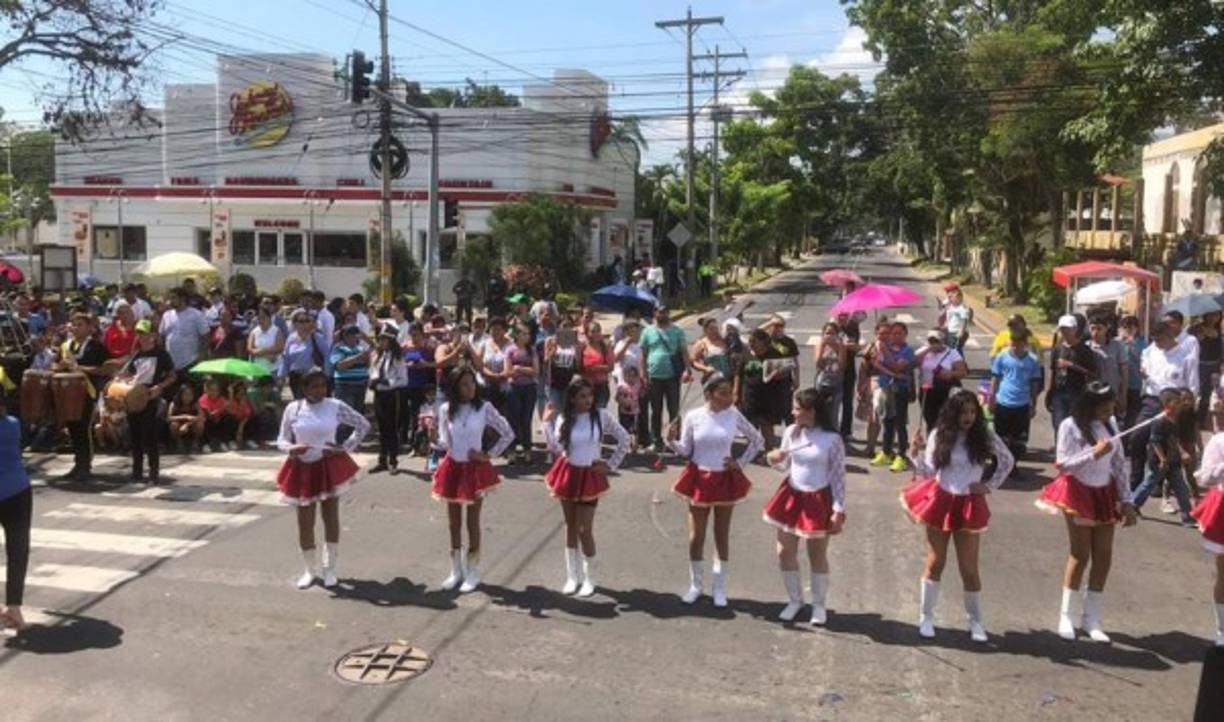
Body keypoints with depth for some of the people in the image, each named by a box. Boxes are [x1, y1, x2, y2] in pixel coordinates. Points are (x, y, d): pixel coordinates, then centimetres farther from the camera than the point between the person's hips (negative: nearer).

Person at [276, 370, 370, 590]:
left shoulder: (335, 406, -5)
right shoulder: (292, 408, -3)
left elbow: (363, 425, 4)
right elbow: (281, 440, 2)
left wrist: (346, 448, -3)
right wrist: (291, 448, -20)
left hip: (329, 467, -1)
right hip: (302, 469, 1)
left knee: (331, 518, 6)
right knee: (304, 522, 6)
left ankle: (329, 568, 20)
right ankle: (310, 569, 25)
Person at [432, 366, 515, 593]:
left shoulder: (484, 408, -10)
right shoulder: (446, 410, -2)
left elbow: (508, 434, -6)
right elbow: (444, 442, 2)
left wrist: (489, 455, -7)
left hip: (475, 469, -3)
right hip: (453, 468, 3)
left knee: (473, 522, 5)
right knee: (453, 522, 12)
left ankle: (472, 573, 17)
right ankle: (456, 571, 25)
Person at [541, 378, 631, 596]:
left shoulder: (601, 415, -8)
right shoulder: (563, 418, -2)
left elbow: (624, 438, 0)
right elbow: (555, 448, -6)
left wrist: (611, 465, -1)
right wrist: (547, 422, -8)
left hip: (589, 476, -3)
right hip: (567, 474, 3)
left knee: (584, 530, -4)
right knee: (570, 526, 12)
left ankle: (589, 579, 14)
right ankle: (572, 576, 25)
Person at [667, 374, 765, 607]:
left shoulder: (733, 415, -6)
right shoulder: (693, 416, -8)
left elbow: (758, 440, 6)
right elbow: (686, 451, -2)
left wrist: (741, 463, 0)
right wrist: (672, 441, -21)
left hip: (724, 479, 1)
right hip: (699, 479, 0)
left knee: (722, 535, 9)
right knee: (696, 535, 8)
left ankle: (719, 588, 22)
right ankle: (695, 585, 24)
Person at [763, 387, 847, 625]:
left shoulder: (832, 439, -16)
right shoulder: (791, 432, -2)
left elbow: (839, 476, -11)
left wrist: (839, 509, -12)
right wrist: (774, 460, -14)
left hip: (818, 501, -5)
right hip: (791, 496, 5)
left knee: (817, 555, 10)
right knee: (785, 552, 9)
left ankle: (819, 604, 28)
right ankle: (794, 600, 29)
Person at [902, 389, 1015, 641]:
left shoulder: (984, 435, -5)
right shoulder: (939, 435, -4)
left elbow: (1008, 461, 8)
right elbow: (929, 472, -4)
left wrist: (990, 486, 1)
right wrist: (915, 453, -20)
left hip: (968, 507, 0)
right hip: (940, 502, 0)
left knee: (969, 568, 4)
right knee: (935, 563, 9)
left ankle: (975, 622, 21)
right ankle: (926, 617, 21)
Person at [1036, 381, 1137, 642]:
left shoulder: (1110, 424, 2)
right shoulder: (1071, 426, -13)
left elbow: (1119, 464, 5)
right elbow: (1062, 463, -16)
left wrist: (1126, 501, 3)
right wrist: (1094, 453, -25)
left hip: (1105, 494, 5)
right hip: (1078, 492, -5)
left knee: (1104, 556, 6)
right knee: (1080, 555, 0)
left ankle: (1091, 617, 19)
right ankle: (1066, 615, 16)